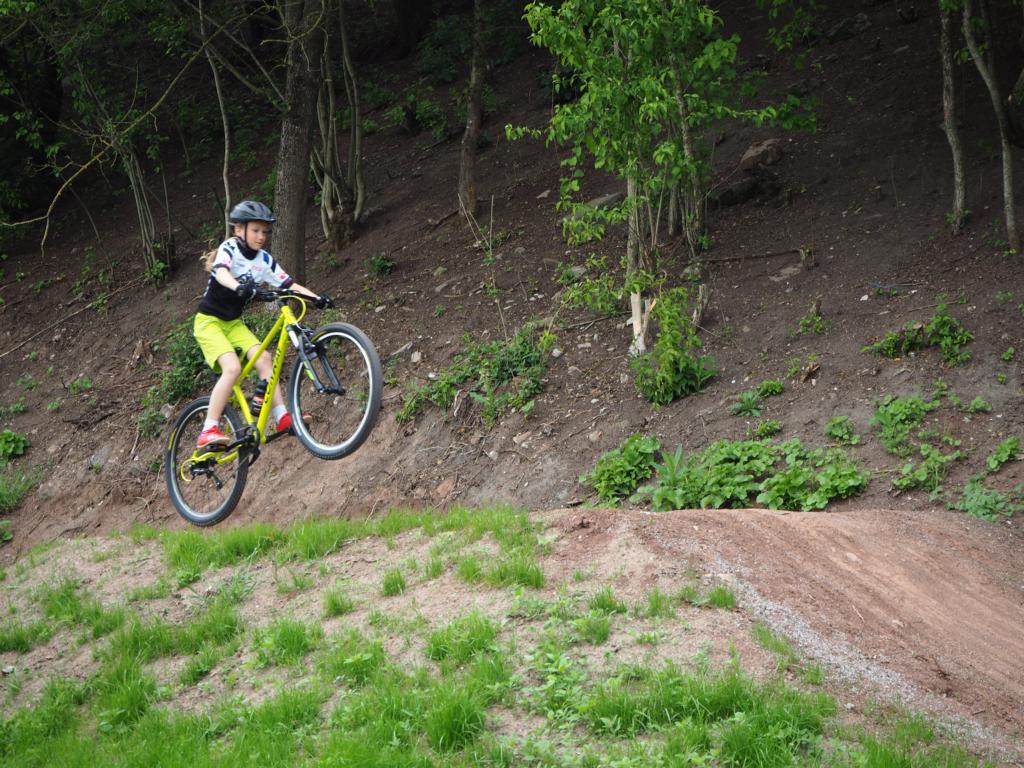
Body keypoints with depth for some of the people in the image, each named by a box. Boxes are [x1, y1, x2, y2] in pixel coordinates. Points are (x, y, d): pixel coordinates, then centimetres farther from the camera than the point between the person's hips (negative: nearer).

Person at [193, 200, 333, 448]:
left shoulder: (264, 260, 2)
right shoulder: (229, 248, -16)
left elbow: (289, 284, -4)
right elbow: (222, 273, -36)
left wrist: (315, 297, -21)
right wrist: (239, 287, -58)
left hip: (234, 323, 6)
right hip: (208, 321, -6)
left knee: (264, 358, -14)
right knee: (232, 367, -24)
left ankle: (282, 418, -12)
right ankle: (209, 432, -26)